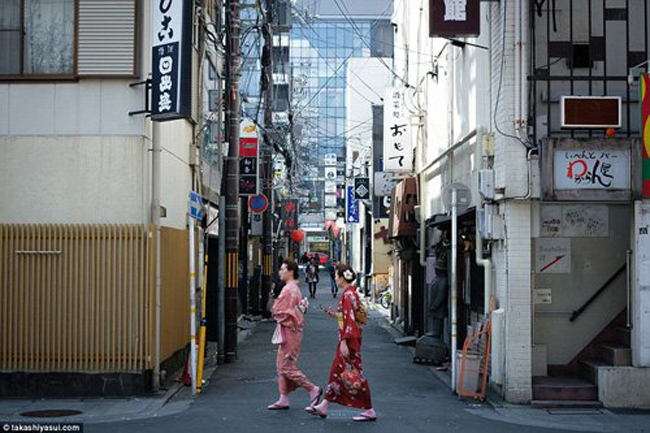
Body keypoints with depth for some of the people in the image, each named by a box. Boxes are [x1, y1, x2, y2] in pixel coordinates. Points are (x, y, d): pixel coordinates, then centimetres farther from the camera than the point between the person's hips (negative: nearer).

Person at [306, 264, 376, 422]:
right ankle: (323, 407, 20)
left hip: (349, 339, -10)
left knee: (354, 373, -4)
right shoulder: (352, 292, 12)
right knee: (336, 371, 13)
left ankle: (369, 411, 3)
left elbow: (350, 320, -22)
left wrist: (344, 342, -24)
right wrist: (336, 315, 19)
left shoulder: (348, 294, -17)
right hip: (350, 338, 10)